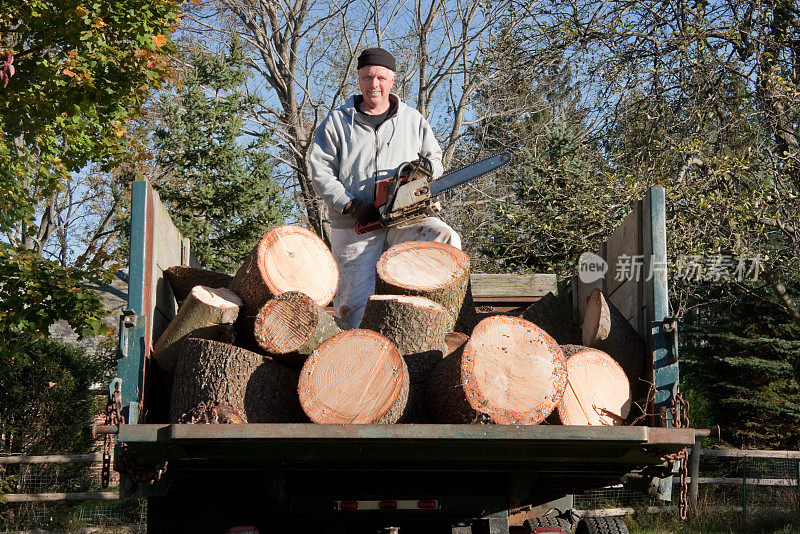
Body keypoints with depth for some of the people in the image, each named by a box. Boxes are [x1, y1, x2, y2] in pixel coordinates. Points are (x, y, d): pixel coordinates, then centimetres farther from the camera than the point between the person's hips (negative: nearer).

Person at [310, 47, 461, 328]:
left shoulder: (413, 120, 12)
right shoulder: (337, 122, 6)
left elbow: (434, 157, 18)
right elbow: (321, 172, 0)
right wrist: (350, 205, -13)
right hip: (355, 226, -1)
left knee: (447, 240, -29)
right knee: (358, 309, -11)